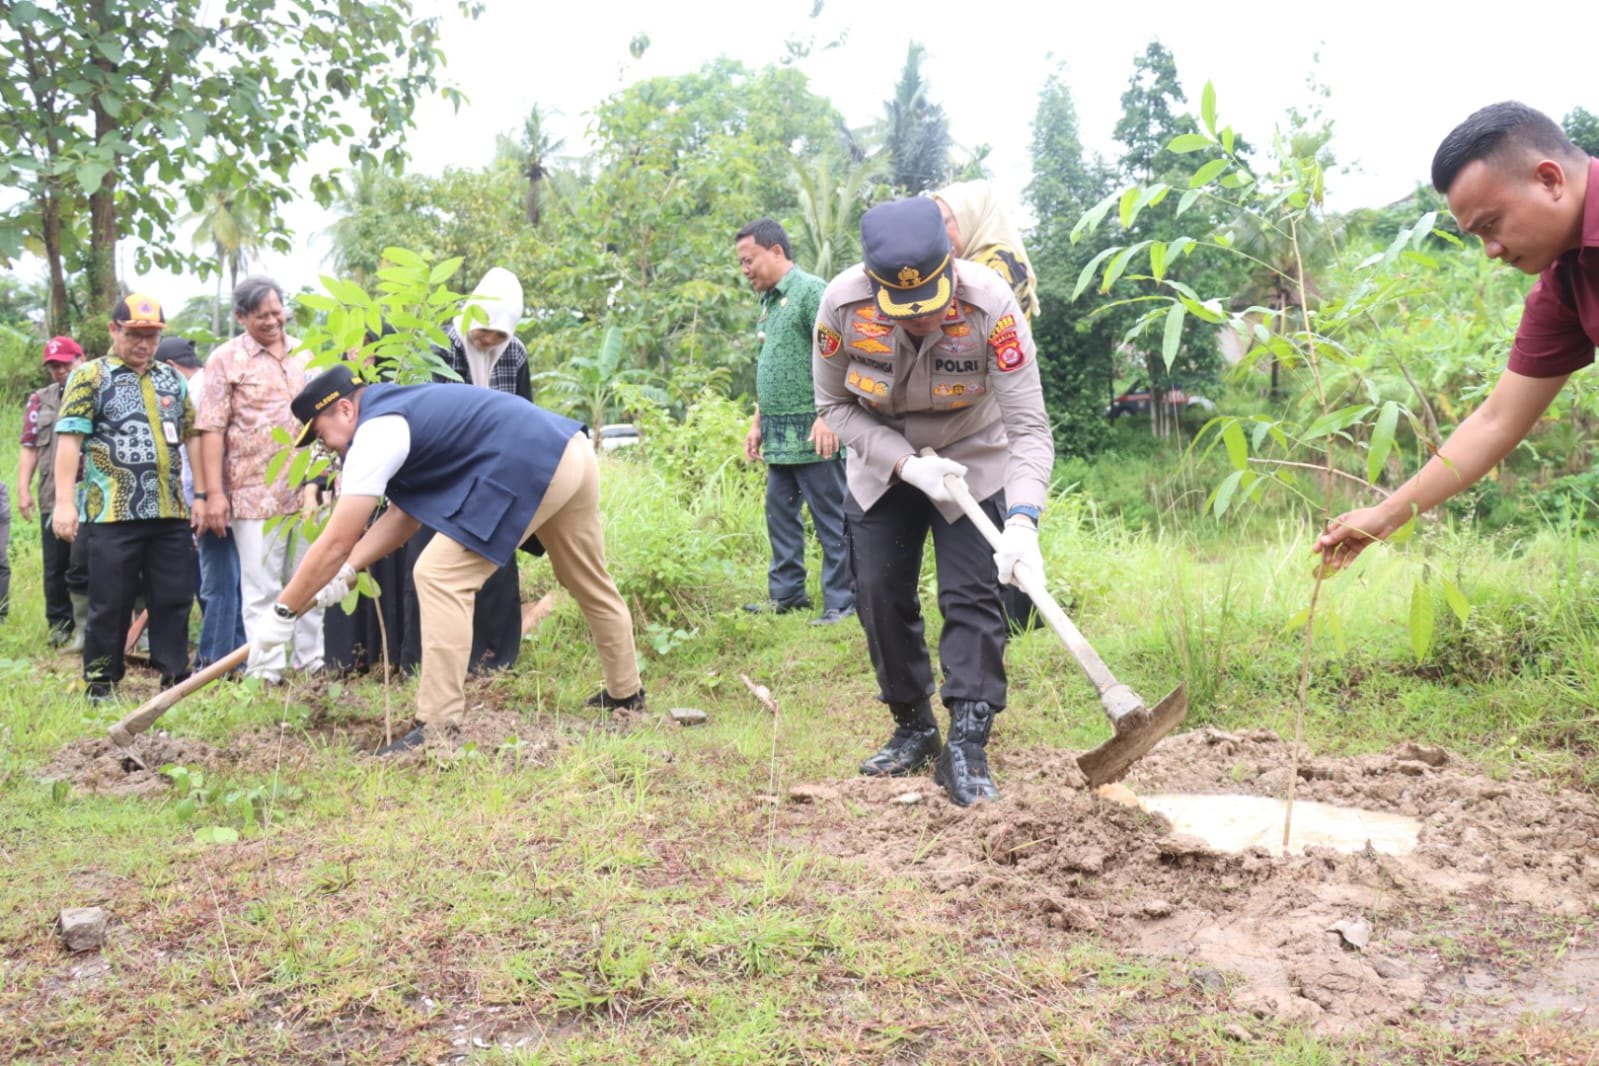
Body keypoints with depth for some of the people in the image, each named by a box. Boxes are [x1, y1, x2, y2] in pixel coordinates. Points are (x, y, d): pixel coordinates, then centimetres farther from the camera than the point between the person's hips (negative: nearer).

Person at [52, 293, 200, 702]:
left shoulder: (172, 379, 15)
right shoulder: (89, 377, 0)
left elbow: (192, 437, 19)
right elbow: (69, 440, -7)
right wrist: (64, 501, -15)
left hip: (170, 513, 4)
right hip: (112, 514, -4)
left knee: (174, 599, 7)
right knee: (110, 603, 2)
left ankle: (175, 677, 18)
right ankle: (101, 684, 13)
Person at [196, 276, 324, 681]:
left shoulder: (303, 354, 13)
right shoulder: (226, 360, -1)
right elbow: (211, 430, -6)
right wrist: (212, 493, -12)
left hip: (307, 489, 5)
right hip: (256, 492, -5)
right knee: (262, 589, 0)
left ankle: (311, 660, 20)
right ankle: (265, 674, 5)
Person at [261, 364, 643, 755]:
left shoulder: (375, 433, -7)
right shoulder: (399, 412, 21)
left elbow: (337, 542, -8)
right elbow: (405, 514, 23)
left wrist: (282, 614, 0)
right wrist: (345, 572, 15)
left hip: (529, 468, -11)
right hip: (574, 453, 11)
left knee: (440, 577, -8)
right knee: (590, 583, 25)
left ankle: (438, 727, -9)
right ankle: (626, 691, 42)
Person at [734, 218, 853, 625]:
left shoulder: (811, 291, -9)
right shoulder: (769, 302, 17)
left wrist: (826, 415, -22)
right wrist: (758, 421, 19)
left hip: (812, 432, -9)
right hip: (779, 435, 9)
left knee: (830, 518, -2)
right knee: (780, 514, 13)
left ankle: (841, 600, 5)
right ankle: (786, 593, 23)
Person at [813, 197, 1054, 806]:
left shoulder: (990, 304, -32)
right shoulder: (842, 305, -26)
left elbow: (1030, 429, -30)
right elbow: (834, 406, -11)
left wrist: (1023, 521, -44)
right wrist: (908, 465, -23)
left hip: (973, 459, -2)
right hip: (881, 463, 3)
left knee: (971, 598, -9)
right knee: (880, 596, 5)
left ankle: (967, 748, -3)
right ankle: (913, 729, 22)